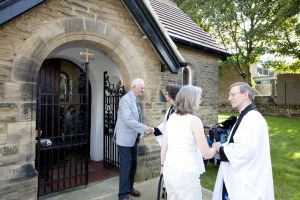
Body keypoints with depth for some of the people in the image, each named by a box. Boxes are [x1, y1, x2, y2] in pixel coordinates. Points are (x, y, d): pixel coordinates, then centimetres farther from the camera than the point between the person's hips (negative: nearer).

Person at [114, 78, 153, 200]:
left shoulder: (135, 100, 10)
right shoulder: (126, 99, -17)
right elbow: (128, 119, -26)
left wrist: (143, 130, 6)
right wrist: (144, 129, -25)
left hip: (134, 138, 8)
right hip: (125, 138, -8)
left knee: (133, 164, 15)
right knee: (126, 165, -1)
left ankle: (130, 187, 31)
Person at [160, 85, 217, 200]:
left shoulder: (171, 118, 1)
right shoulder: (194, 120, -16)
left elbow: (164, 147, 7)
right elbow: (206, 154, -13)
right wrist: (216, 148, 7)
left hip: (169, 170, 6)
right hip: (186, 174, -6)